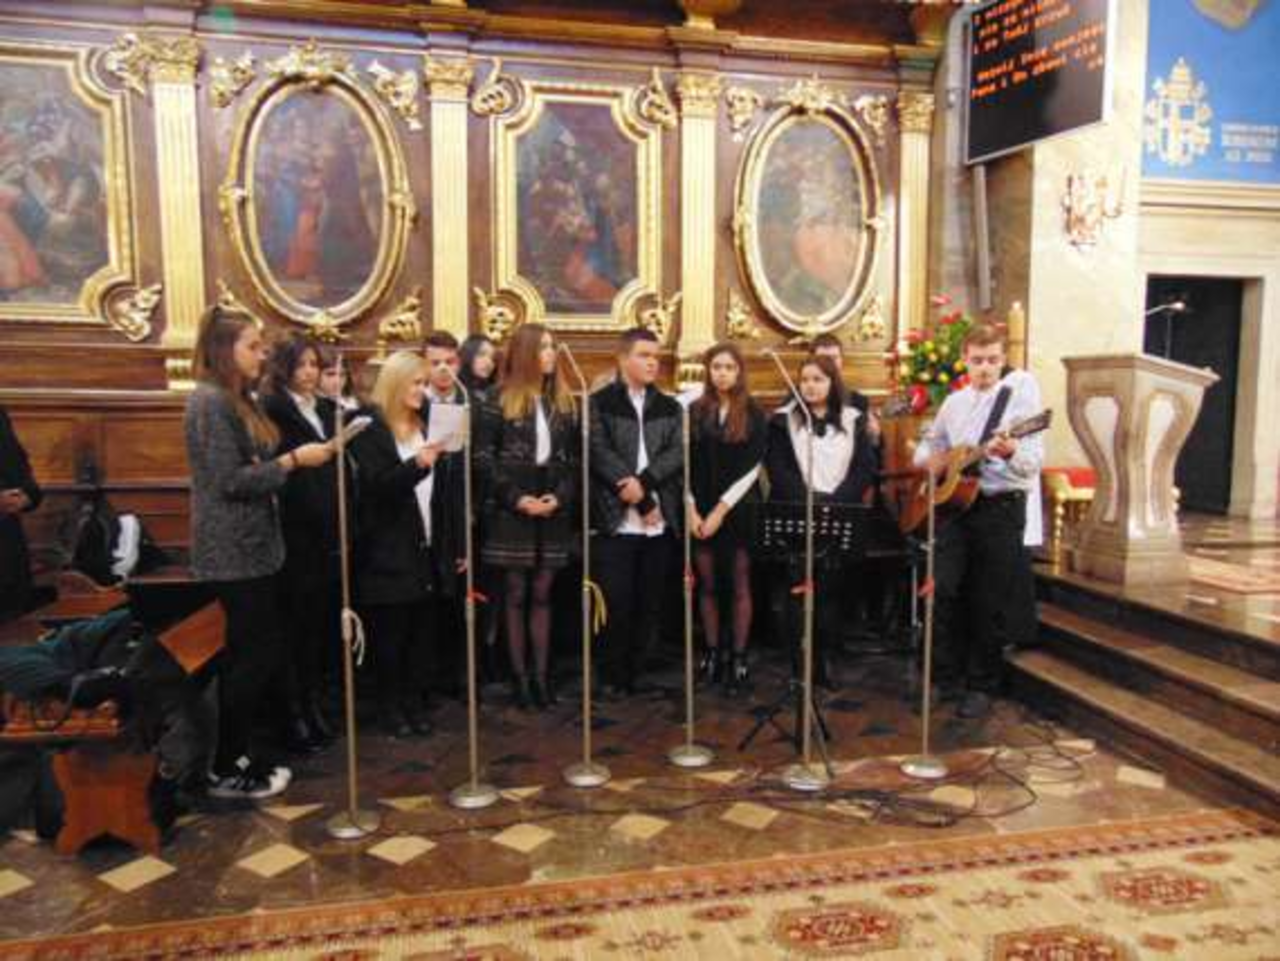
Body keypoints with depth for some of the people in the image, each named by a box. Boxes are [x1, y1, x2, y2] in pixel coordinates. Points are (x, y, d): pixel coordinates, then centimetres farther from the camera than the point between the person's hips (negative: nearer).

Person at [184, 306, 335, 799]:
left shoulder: (238, 400, 14)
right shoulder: (210, 401, -15)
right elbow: (230, 480, -21)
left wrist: (293, 459, 6)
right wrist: (293, 460, -17)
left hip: (249, 549, 9)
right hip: (232, 554, -9)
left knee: (249, 656, 13)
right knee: (254, 656, -3)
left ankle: (237, 756, 23)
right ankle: (225, 770, 11)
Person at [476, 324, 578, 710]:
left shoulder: (563, 402, 10)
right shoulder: (500, 401, -2)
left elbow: (574, 458, 8)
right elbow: (483, 456, -6)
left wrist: (561, 495, -8)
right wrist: (517, 497, -13)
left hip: (554, 512, 3)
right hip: (512, 512, -3)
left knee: (542, 595, 8)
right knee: (516, 595, 4)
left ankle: (541, 675, 14)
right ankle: (519, 676, 12)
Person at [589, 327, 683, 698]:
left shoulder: (669, 407, 14)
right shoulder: (600, 403, 2)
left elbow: (677, 453, 1)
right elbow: (601, 455, -8)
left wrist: (644, 481, -16)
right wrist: (642, 501, -12)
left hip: (660, 521, 4)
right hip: (616, 520, -4)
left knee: (649, 604, 7)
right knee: (615, 603, -2)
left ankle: (636, 673, 20)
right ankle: (613, 676, 13)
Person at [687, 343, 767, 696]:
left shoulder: (754, 414, 0)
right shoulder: (695, 411, 6)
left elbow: (752, 468, -7)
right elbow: (685, 464, 4)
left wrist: (721, 509, -12)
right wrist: (691, 509, -6)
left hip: (739, 510, -2)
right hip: (701, 511, 2)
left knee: (739, 585, 2)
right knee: (707, 584, 7)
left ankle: (738, 656, 11)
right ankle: (712, 652, 18)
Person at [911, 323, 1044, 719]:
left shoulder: (1020, 395, -5)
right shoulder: (954, 401, 12)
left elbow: (1034, 462, -13)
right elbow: (928, 444, 23)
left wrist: (1010, 453, -34)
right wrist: (929, 458, 0)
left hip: (1002, 507, -4)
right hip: (955, 502, 4)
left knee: (990, 603, 3)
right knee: (943, 591, -1)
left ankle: (982, 685, 17)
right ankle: (946, 675, 14)